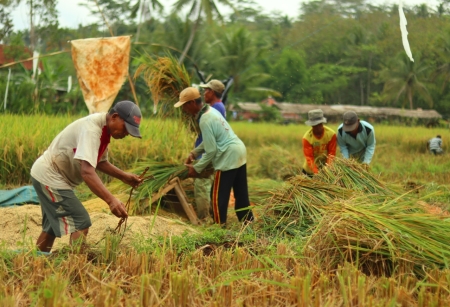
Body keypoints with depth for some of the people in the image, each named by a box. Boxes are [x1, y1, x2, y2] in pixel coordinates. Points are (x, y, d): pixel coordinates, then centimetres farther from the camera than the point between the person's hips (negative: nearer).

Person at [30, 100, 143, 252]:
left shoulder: (104, 129, 3)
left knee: (53, 226, 21)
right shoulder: (91, 129, -27)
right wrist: (111, 200, -47)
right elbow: (87, 171, -39)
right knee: (81, 223, -15)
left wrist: (124, 176, 1)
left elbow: (100, 162, 15)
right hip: (49, 177, -11)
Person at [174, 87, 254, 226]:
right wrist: (194, 152, 13)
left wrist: (197, 168, -9)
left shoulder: (205, 120, -22)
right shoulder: (210, 110, 8)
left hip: (228, 157, -10)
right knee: (241, 192, 17)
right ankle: (248, 222, 25)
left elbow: (211, 151, -20)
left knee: (218, 195, 1)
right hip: (239, 152, 10)